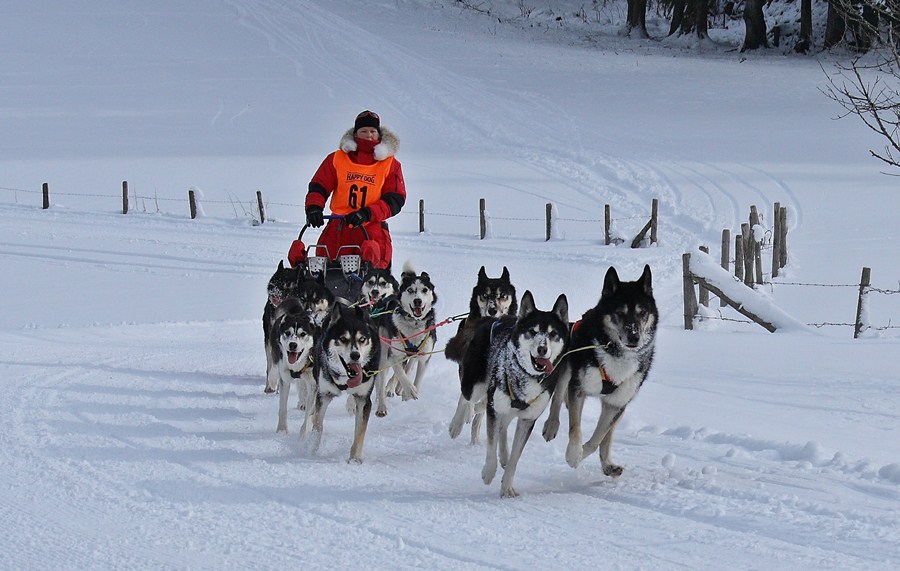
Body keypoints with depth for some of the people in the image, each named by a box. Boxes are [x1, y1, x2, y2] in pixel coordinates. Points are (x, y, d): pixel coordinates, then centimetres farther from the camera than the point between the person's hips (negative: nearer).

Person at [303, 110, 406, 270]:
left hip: (372, 229, -1)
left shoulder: (390, 164, 9)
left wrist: (367, 213, -14)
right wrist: (313, 207, -13)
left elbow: (395, 199, 1)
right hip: (338, 229, 1)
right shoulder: (337, 159, 12)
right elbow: (318, 187, 10)